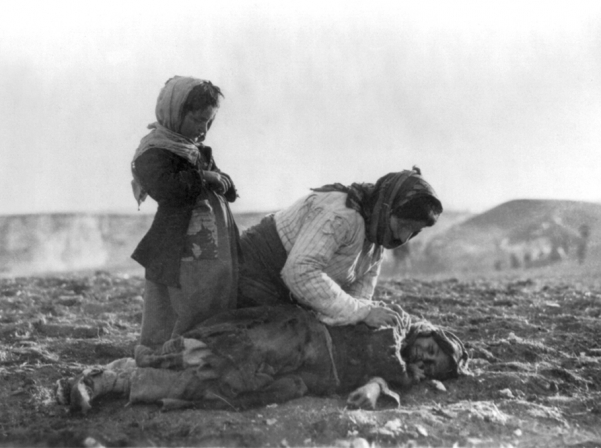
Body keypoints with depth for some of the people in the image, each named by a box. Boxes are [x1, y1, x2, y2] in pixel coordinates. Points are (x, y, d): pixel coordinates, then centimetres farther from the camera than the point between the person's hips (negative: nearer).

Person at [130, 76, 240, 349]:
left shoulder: (196, 150, 19)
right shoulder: (153, 153, -9)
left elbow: (229, 190, 18)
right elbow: (169, 190, -27)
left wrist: (217, 180, -5)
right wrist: (203, 177, -11)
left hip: (217, 261, 9)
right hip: (178, 262, -9)